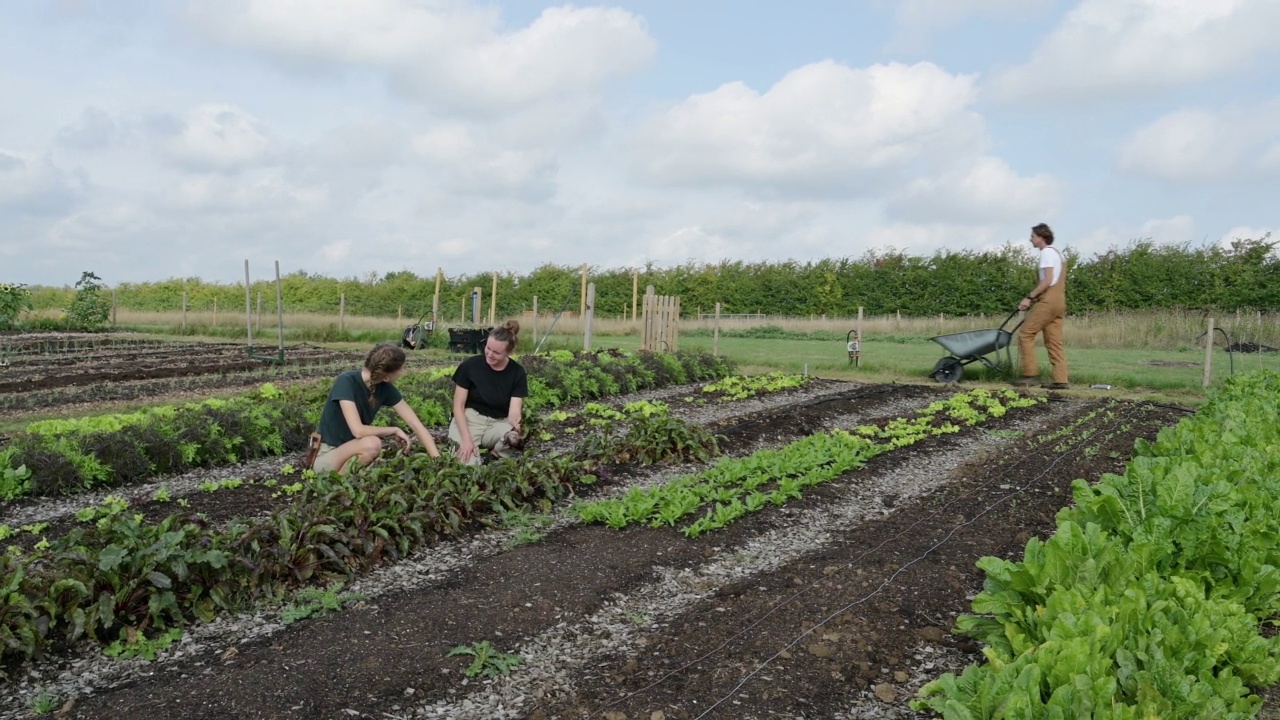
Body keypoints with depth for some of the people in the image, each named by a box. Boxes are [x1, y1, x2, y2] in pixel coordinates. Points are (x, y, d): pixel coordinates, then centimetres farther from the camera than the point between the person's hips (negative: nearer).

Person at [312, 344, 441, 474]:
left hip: (352, 451, 6)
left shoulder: (385, 388, -7)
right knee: (372, 444, -34)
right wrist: (395, 430, -18)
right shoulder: (346, 382, -24)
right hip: (326, 455, -6)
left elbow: (416, 424, -7)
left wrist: (438, 460, -15)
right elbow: (358, 431, -32)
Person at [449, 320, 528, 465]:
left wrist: (515, 423, -39)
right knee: (469, 464, -30)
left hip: (498, 423, 2)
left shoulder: (517, 373, -6)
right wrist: (466, 438, -20)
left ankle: (497, 458, -5)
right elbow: (458, 406, -7)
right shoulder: (470, 365, -9)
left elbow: (514, 410, -14)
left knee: (513, 437, -35)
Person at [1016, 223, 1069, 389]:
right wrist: (1035, 297, 20)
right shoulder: (1057, 253, 23)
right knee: (1055, 341, 6)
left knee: (1025, 334, -5)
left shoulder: (1047, 252, -7)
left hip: (1048, 301, -10)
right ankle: (1060, 380, 2)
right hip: (1059, 302, 10)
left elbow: (1047, 281, -17)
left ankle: (1031, 374, -7)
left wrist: (1030, 297, -16)